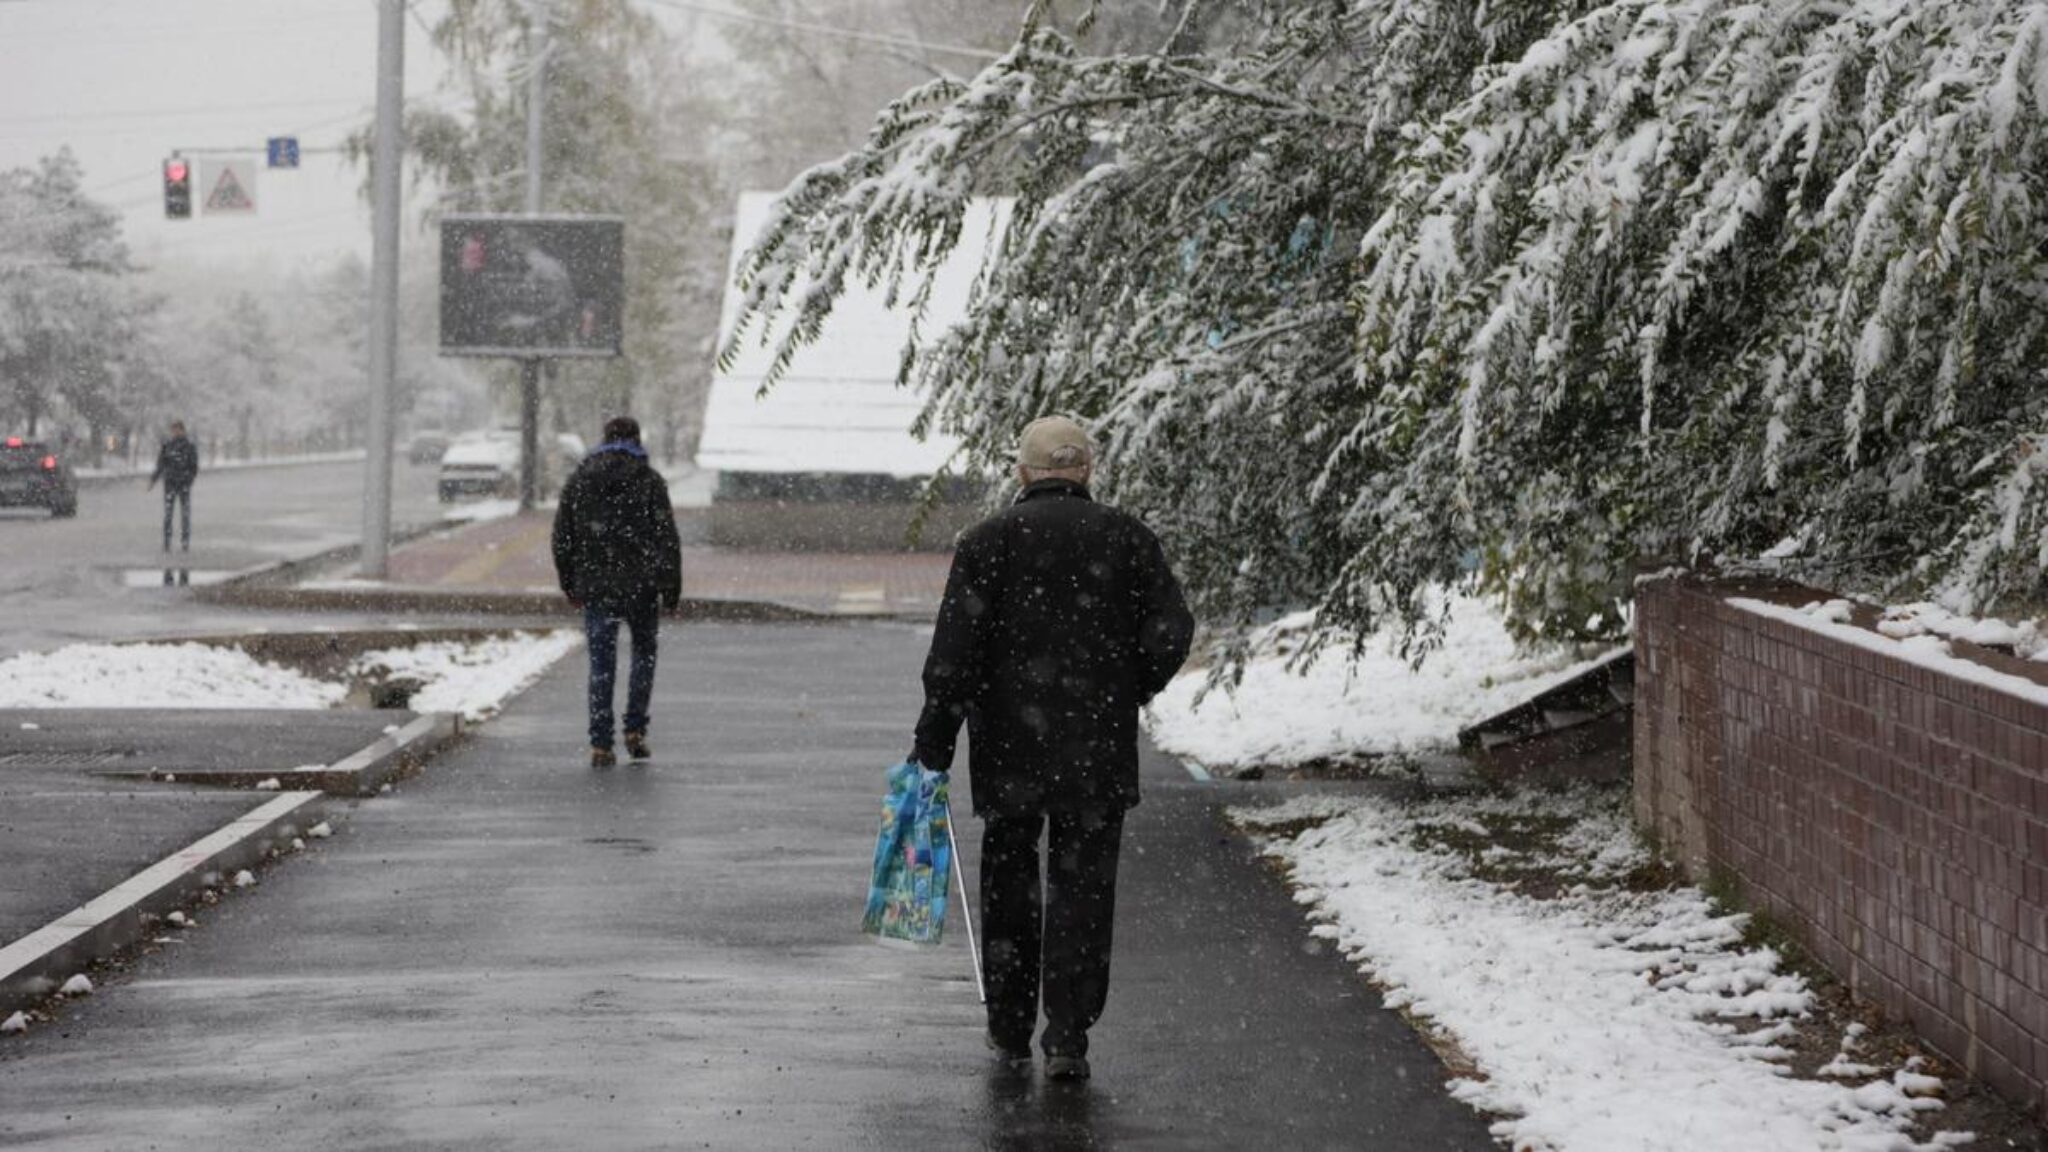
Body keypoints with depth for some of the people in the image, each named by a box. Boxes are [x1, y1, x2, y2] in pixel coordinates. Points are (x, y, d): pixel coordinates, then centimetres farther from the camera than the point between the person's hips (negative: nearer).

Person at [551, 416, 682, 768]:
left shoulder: (578, 481, 6)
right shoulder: (650, 481, -3)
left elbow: (562, 538, 8)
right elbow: (667, 539, -6)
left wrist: (569, 584, 17)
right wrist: (672, 590, 0)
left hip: (595, 587, 2)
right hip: (641, 586, -1)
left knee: (601, 665, 4)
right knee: (644, 651, 19)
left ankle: (600, 745, -1)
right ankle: (635, 731, 12)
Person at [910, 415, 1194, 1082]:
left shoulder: (987, 542, -3)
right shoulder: (1126, 539, 2)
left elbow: (956, 650, -9)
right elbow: (1171, 629, -4)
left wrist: (934, 744, -6)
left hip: (1009, 749, 0)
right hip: (1099, 752, 0)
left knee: (1009, 877, 15)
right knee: (1084, 886, 4)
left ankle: (1010, 1028, 21)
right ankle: (1067, 1036, -4)